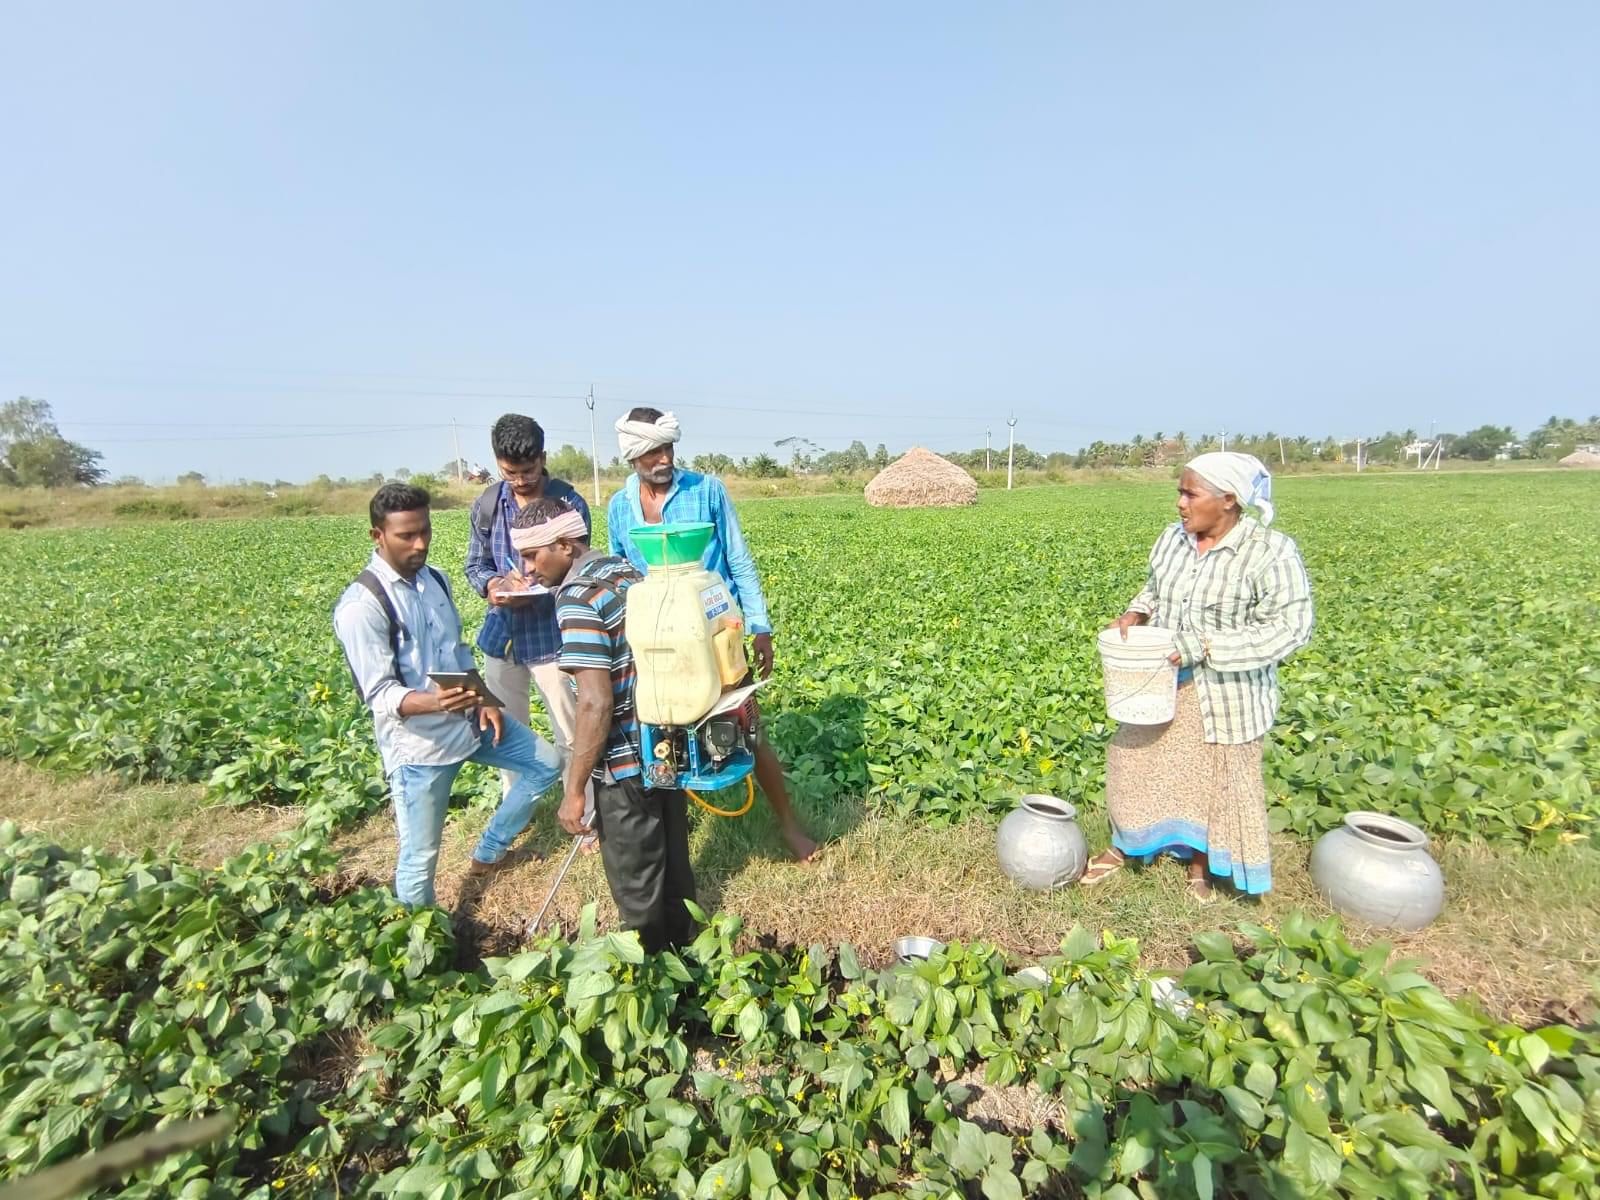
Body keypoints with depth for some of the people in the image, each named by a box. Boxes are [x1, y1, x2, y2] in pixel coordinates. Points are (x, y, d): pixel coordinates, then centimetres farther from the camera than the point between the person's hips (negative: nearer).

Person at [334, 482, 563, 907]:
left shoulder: (435, 579, 5)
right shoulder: (361, 606, -19)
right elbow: (379, 694, -21)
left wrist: (484, 701, 3)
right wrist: (431, 702, -40)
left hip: (469, 720, 7)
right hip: (418, 744, -7)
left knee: (546, 764, 15)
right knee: (419, 858, 3)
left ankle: (488, 852, 30)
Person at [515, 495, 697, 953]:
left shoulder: (577, 599, -21)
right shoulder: (627, 570, 5)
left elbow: (595, 705, -26)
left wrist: (573, 790, -18)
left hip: (627, 761, -9)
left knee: (635, 880, 13)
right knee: (673, 857, 25)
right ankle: (680, 943, 45)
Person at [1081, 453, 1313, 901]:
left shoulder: (1271, 552, -18)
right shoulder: (1173, 538, -1)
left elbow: (1289, 628, -20)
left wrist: (1203, 646, -26)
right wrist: (1135, 614, -7)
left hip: (1226, 694, -5)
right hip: (1161, 683, 5)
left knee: (1215, 777, 13)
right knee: (1137, 759, 13)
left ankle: (1200, 864, 36)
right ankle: (1122, 846, 34)